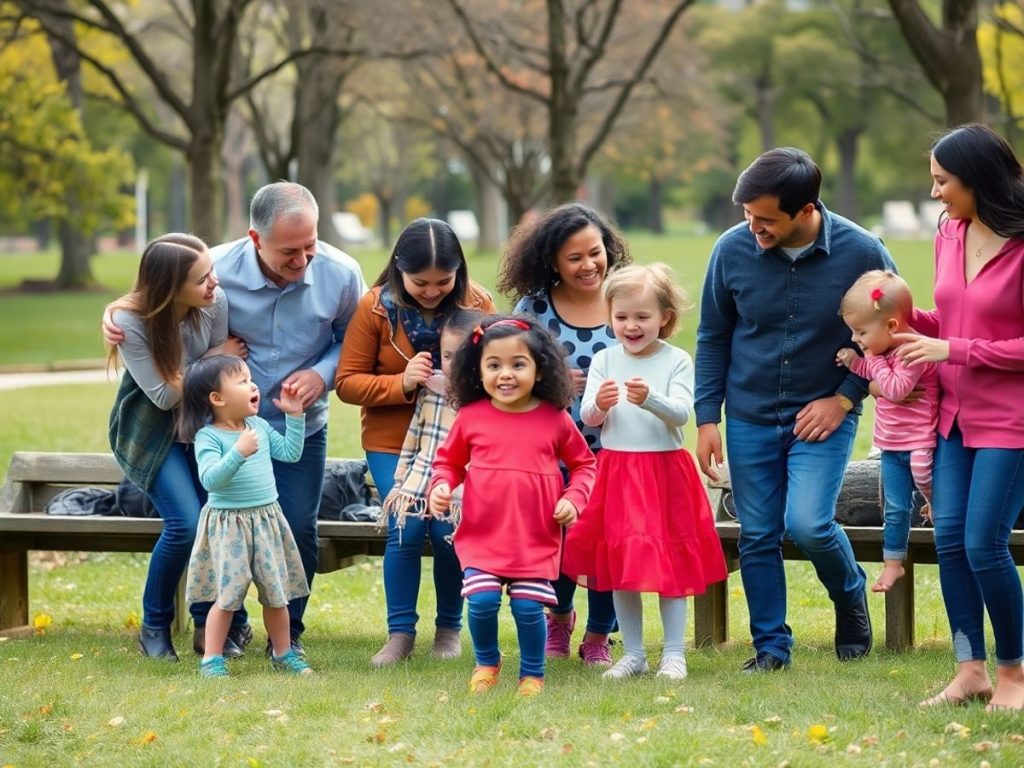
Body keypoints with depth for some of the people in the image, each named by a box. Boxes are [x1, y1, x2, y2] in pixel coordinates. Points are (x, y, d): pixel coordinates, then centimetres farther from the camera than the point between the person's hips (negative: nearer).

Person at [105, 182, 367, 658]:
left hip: (300, 426, 1)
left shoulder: (340, 274, -18)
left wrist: (323, 372, -18)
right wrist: (118, 317, -22)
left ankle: (288, 632, 19)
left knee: (298, 529, -4)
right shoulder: (217, 269, -23)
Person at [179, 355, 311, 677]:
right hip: (228, 525, -6)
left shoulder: (259, 427, 7)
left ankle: (283, 653, 26)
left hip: (267, 520, 6)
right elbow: (210, 479, -25)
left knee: (276, 592, 12)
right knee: (227, 594, -5)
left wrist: (295, 417, 9)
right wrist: (238, 453, -35)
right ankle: (211, 660, 5)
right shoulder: (208, 437, -14)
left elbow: (290, 453, 15)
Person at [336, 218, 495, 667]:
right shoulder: (376, 308, -8)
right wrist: (401, 383, -23)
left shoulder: (476, 304, -5)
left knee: (449, 530, -9)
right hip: (393, 441, -1)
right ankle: (400, 632, 4)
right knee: (406, 530, -12)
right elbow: (347, 382, -6)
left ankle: (449, 628, 13)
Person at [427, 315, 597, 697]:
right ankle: (486, 663, 18)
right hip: (481, 535, 0)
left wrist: (573, 498, -3)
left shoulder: (555, 419, 0)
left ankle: (532, 674, 20)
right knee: (482, 600, -11)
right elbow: (449, 461, 14)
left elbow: (583, 464, 12)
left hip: (536, 539, 0)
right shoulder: (470, 418, 1)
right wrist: (441, 486, -5)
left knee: (528, 607, -3)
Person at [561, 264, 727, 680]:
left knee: (671, 562, 2)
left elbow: (682, 412, -14)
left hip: (665, 470, -2)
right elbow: (588, 418, -1)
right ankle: (633, 653, 15)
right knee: (619, 564, 6)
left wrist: (650, 399, -33)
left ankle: (674, 653, 10)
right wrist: (599, 404, -24)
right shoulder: (604, 360, 4)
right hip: (615, 470, 2)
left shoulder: (676, 361, -3)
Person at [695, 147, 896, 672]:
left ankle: (850, 595, 14)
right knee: (757, 536, 4)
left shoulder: (862, 253, -15)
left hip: (822, 416, -2)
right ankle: (770, 647, 18)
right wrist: (706, 419, 1)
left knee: (807, 523, -17)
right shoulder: (733, 249, -10)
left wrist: (843, 398, -9)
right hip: (749, 418, 2)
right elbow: (712, 338, 3)